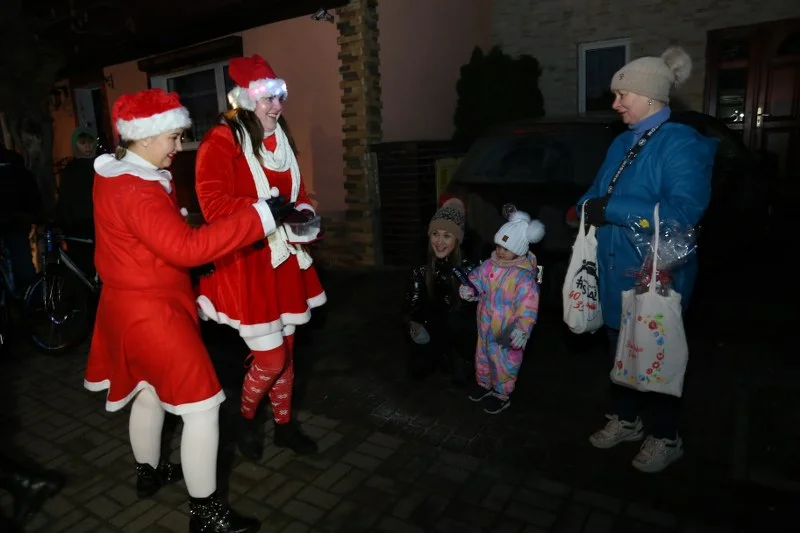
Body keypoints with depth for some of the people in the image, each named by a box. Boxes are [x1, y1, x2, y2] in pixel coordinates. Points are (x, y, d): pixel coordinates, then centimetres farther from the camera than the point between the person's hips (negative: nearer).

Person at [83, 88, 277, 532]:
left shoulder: (116, 174, 7)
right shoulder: (133, 191, -26)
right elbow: (185, 247, -38)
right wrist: (261, 214, -40)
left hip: (132, 303, 11)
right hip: (150, 311, -11)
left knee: (149, 391, 27)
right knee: (202, 408, -4)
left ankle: (149, 473, 49)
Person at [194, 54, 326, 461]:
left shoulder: (279, 140, 11)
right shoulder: (221, 141, -13)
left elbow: (295, 192, 18)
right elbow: (213, 205, -21)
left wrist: (305, 213, -3)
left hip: (282, 259, 7)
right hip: (244, 264, -7)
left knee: (286, 350, 15)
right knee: (270, 358, -2)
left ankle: (283, 424, 35)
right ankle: (246, 419, 29)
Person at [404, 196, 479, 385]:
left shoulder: (469, 267, -20)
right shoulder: (421, 270, -14)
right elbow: (411, 306, -9)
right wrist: (413, 324, -24)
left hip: (461, 329, 1)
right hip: (432, 330, 0)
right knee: (417, 370, -7)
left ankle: (463, 359, 6)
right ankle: (444, 355, 25)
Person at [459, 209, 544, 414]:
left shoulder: (524, 277, -25)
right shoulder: (490, 264, -7)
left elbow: (528, 308, -26)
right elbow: (476, 278, 6)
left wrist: (522, 329, -36)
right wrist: (468, 288, -16)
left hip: (507, 331, -6)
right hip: (485, 325, 6)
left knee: (504, 363, 13)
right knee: (483, 355, 25)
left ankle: (502, 395, 36)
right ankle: (483, 384, 50)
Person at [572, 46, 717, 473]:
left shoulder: (682, 144, -14)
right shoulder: (622, 143, 10)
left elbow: (685, 210, -25)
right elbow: (597, 192, 14)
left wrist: (613, 210, -26)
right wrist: (587, 207, -10)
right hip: (615, 269, 8)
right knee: (619, 349, 19)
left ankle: (665, 438, 30)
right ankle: (625, 420, 39)